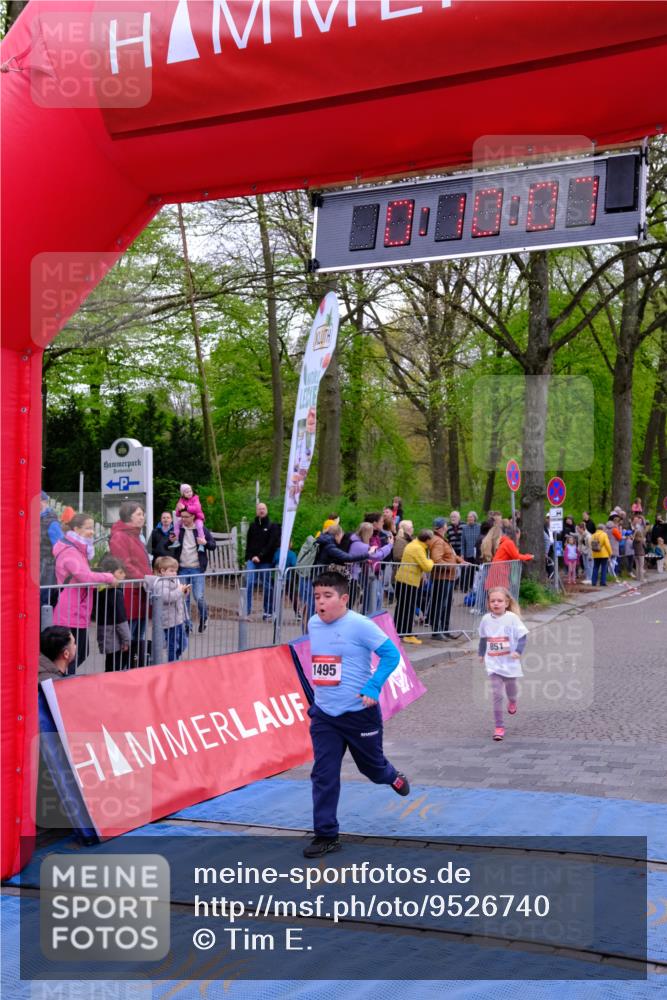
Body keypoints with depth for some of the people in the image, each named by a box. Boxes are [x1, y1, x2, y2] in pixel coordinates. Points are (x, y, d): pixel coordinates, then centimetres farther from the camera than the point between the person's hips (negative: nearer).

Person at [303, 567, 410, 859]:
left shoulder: (359, 625, -18)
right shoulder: (313, 624, 1)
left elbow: (391, 655, -15)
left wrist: (373, 688, -22)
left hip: (359, 713, -4)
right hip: (323, 715, 4)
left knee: (371, 765, 17)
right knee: (323, 775, -2)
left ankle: (393, 777, 52)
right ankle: (326, 835, 6)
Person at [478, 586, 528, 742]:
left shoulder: (512, 617, -12)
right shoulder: (486, 619, -1)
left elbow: (522, 636, -10)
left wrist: (518, 651, -23)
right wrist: (481, 653, 22)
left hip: (510, 662, -1)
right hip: (493, 664, 1)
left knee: (510, 689, 19)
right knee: (497, 695, -7)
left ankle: (512, 701, 57)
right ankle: (499, 727, -4)